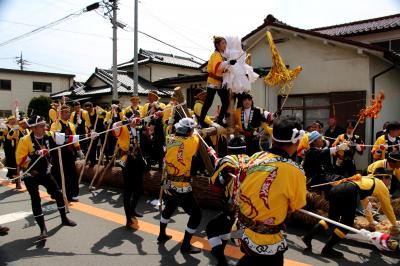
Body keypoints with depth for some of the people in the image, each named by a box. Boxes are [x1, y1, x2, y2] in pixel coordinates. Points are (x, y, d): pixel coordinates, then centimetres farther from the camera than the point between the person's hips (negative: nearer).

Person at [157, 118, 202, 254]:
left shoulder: (171, 140, 0)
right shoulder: (190, 142, -19)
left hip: (168, 185, 8)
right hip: (181, 188, -8)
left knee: (169, 209, 30)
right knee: (196, 215, 6)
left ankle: (162, 235, 45)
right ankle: (186, 245, 12)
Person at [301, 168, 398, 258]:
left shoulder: (367, 179, 40)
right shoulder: (381, 185, 22)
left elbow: (365, 202, 50)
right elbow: (387, 208, 30)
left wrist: (371, 222, 59)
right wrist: (395, 224, 46)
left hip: (335, 189, 7)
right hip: (348, 193, -7)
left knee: (332, 219, 20)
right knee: (347, 224, 8)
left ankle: (308, 237, 13)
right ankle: (327, 249, 14)